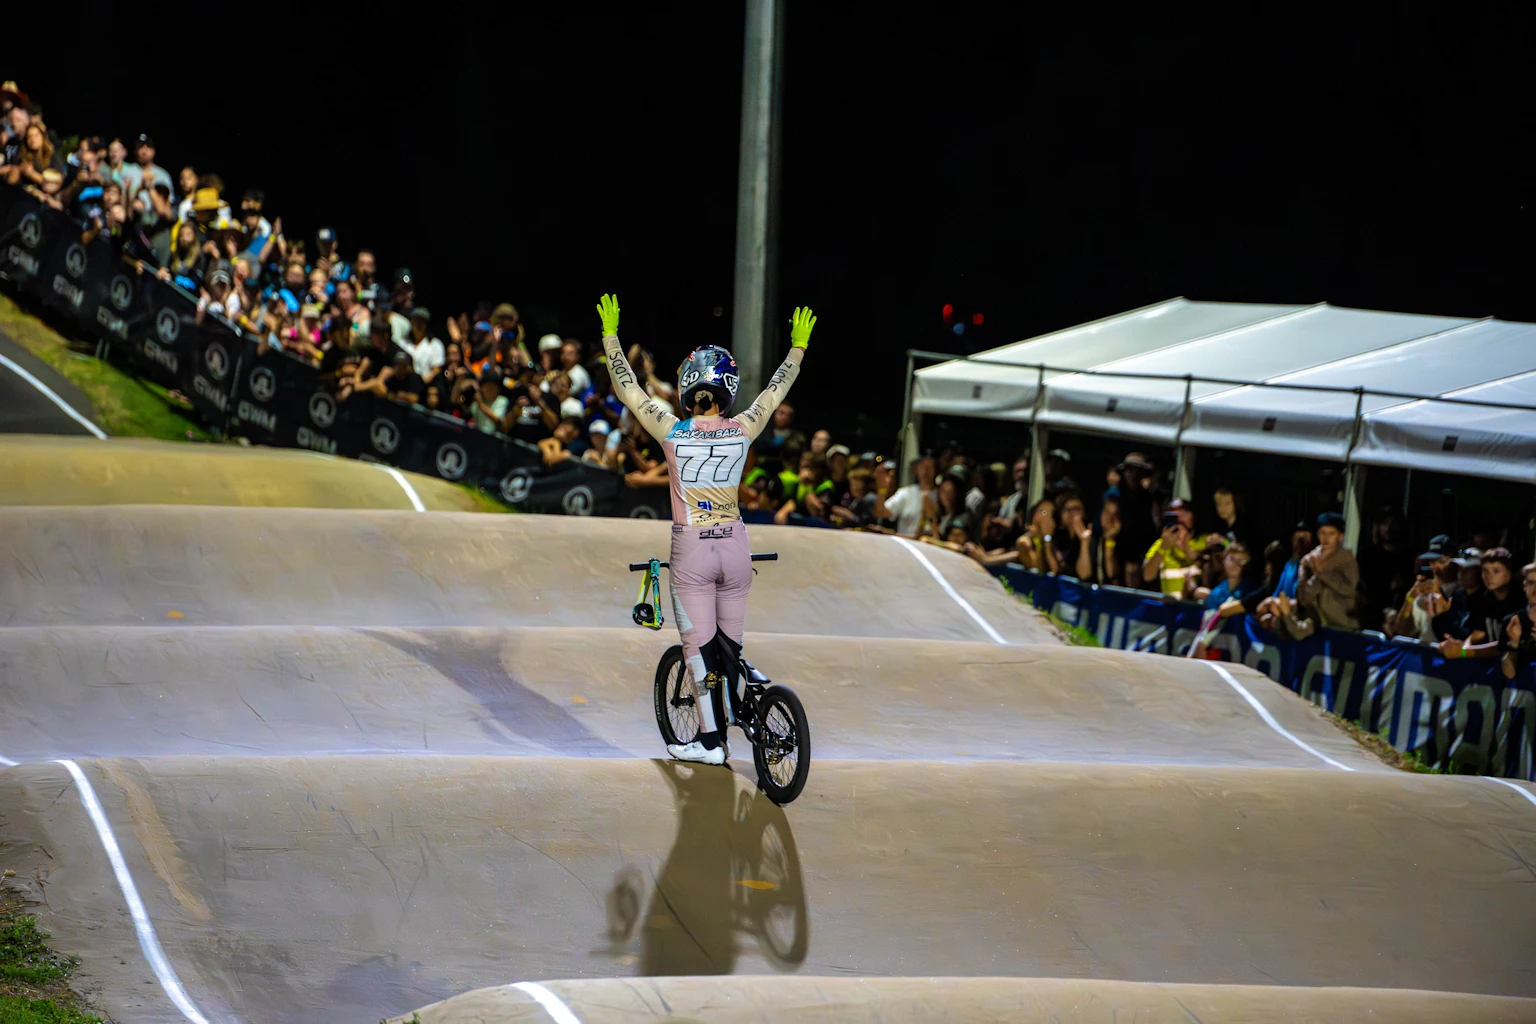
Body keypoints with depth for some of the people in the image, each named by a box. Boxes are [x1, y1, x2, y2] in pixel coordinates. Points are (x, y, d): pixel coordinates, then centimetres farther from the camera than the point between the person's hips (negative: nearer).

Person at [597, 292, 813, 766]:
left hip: (691, 547, -2)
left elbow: (628, 389, 0)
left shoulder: (673, 432, -9)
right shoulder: (742, 430, -4)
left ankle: (710, 739, 3)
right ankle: (718, 727, 17)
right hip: (735, 545, 2)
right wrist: (798, 346, 27)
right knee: (730, 644, 13)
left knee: (698, 644, 3)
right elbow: (776, 390, 12)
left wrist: (610, 336, 11)